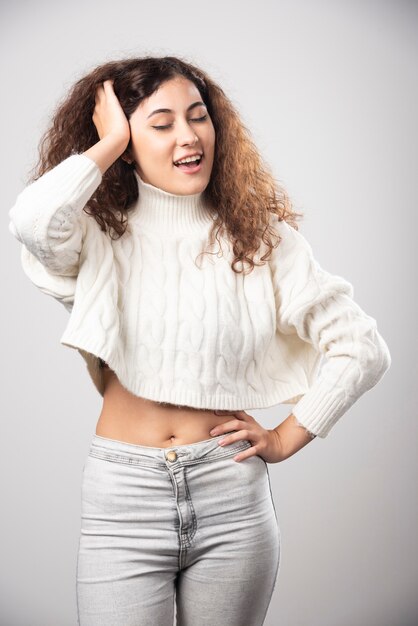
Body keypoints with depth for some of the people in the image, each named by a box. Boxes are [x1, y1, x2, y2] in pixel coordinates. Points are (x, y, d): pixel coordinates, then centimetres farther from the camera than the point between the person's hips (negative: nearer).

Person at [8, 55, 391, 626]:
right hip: (123, 493, -1)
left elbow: (362, 348, 2)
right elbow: (31, 221, -24)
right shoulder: (100, 234, 1)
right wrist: (108, 144, -9)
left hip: (231, 495, 1)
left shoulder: (259, 235, 3)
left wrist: (287, 438, -1)